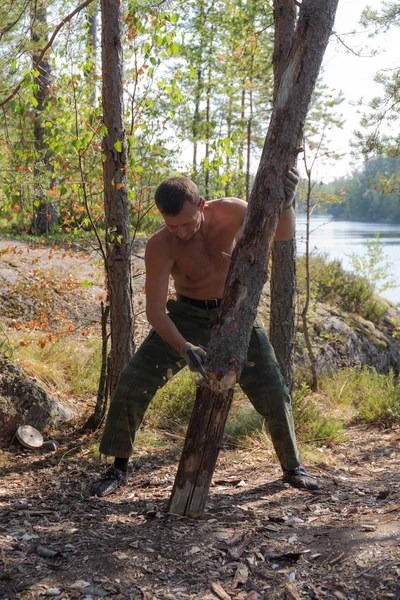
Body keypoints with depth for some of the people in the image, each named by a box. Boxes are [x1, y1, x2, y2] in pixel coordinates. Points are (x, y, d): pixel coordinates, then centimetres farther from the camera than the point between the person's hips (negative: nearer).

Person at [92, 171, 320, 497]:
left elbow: (283, 233, -12)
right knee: (132, 383, -13)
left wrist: (285, 201, -34)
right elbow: (155, 311, -27)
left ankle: (293, 467, 21)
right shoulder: (159, 247, -27)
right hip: (188, 316, -1)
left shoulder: (230, 211, -21)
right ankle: (119, 467, 6)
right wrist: (183, 348, -44)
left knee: (274, 393, -3)